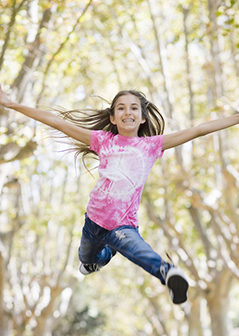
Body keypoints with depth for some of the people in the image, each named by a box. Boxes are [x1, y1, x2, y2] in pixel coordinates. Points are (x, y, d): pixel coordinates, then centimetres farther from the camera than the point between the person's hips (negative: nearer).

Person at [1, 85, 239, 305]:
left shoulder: (150, 145, -1)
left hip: (123, 226, -2)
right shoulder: (103, 140, 1)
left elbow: (198, 130, -7)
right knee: (86, 260, 10)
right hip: (94, 220, 2)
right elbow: (58, 122, -1)